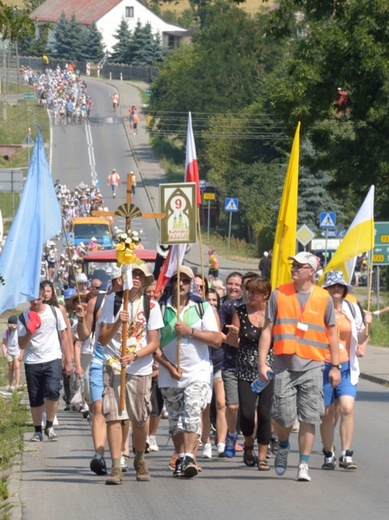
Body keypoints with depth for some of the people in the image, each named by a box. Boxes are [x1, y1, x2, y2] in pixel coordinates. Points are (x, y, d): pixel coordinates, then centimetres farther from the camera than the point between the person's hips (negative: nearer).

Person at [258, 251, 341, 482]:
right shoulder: (279, 295, 4)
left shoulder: (324, 298, 5)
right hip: (283, 365, 0)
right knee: (284, 417, 1)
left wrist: (335, 366, 7)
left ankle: (304, 465, 2)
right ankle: (283, 448, 32)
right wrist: (262, 362, -2)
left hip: (312, 367, 0)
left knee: (309, 419, -5)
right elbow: (267, 329, 5)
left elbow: (332, 334, 11)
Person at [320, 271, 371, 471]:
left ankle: (346, 455, -10)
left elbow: (360, 339, 14)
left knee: (347, 409, -15)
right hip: (323, 366, -1)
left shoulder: (352, 309, 6)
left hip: (346, 366, 1)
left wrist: (366, 325, -5)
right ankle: (329, 454, 21)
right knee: (327, 414, 5)